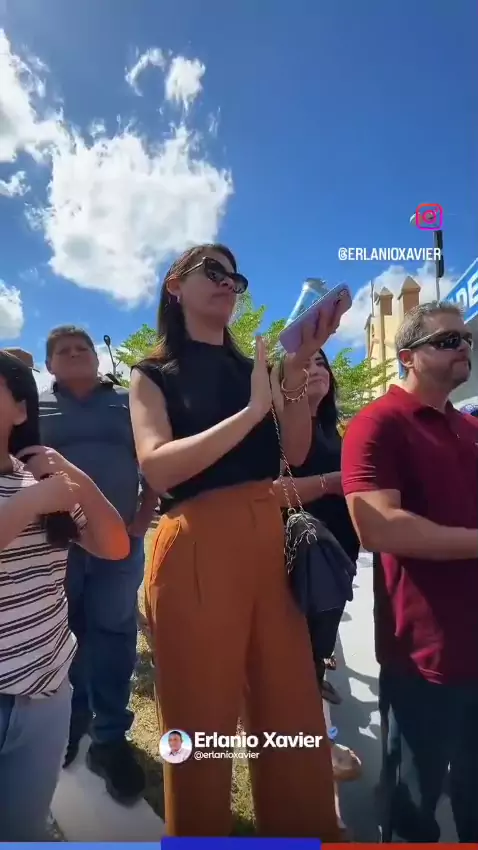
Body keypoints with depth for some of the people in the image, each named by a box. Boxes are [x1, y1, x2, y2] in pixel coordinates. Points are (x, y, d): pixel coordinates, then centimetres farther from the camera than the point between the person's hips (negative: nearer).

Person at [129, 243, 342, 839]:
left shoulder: (252, 368, 17)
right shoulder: (152, 375, 5)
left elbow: (297, 452, 6)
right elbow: (158, 468, -13)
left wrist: (297, 372, -9)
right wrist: (251, 410, -18)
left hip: (270, 544, 4)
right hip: (196, 551, -4)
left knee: (295, 719, 11)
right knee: (201, 725, 10)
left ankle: (304, 835, 34)